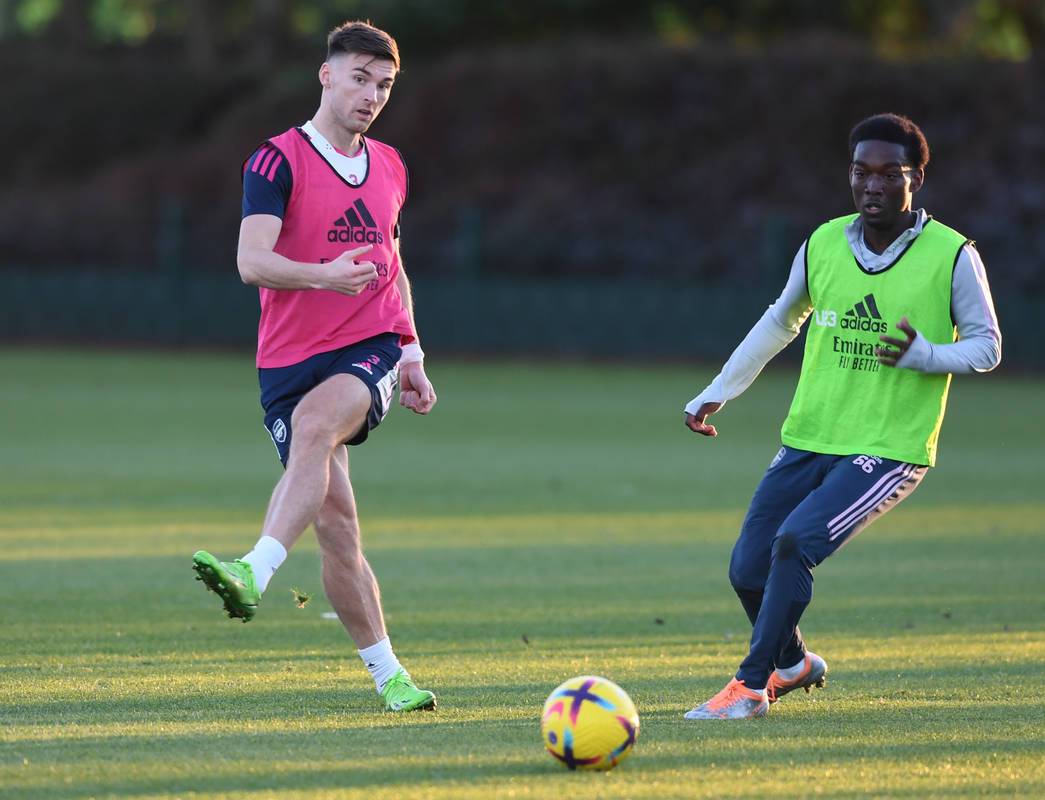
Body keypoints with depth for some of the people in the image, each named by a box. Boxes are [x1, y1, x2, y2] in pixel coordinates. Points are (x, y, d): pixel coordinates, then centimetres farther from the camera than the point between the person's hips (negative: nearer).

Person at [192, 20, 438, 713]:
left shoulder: (389, 167, 15)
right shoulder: (279, 161, -2)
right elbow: (252, 261, -15)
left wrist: (411, 355, 18)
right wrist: (324, 276, -32)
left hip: (373, 348, 1)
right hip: (291, 357, -1)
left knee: (314, 421, -32)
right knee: (335, 518, -5)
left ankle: (256, 573, -46)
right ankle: (388, 675, 5)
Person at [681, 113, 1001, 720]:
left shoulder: (953, 256, -9)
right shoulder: (823, 245, 3)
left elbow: (987, 346, -1)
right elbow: (780, 323, 19)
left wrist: (924, 354, -21)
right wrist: (718, 393, 17)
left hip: (889, 451, -5)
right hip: (808, 441, 5)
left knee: (794, 542, -24)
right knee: (748, 570, 1)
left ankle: (752, 686, -12)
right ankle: (794, 665, 32)